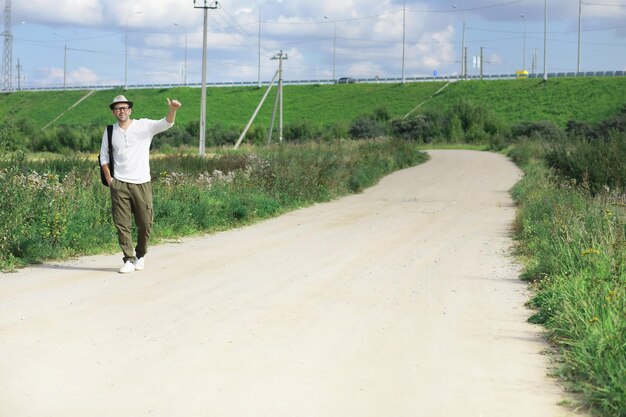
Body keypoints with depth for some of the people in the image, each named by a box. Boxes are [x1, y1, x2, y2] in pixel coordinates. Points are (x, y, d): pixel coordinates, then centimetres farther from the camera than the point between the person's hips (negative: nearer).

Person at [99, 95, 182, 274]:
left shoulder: (144, 126, 1)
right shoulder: (110, 131, 9)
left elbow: (166, 124, -13)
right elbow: (104, 156, 16)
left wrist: (172, 110, -33)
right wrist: (108, 178, 5)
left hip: (142, 183, -1)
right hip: (119, 185, 1)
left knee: (145, 224, 2)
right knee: (121, 224, -3)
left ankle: (140, 255, 24)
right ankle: (129, 260, 4)